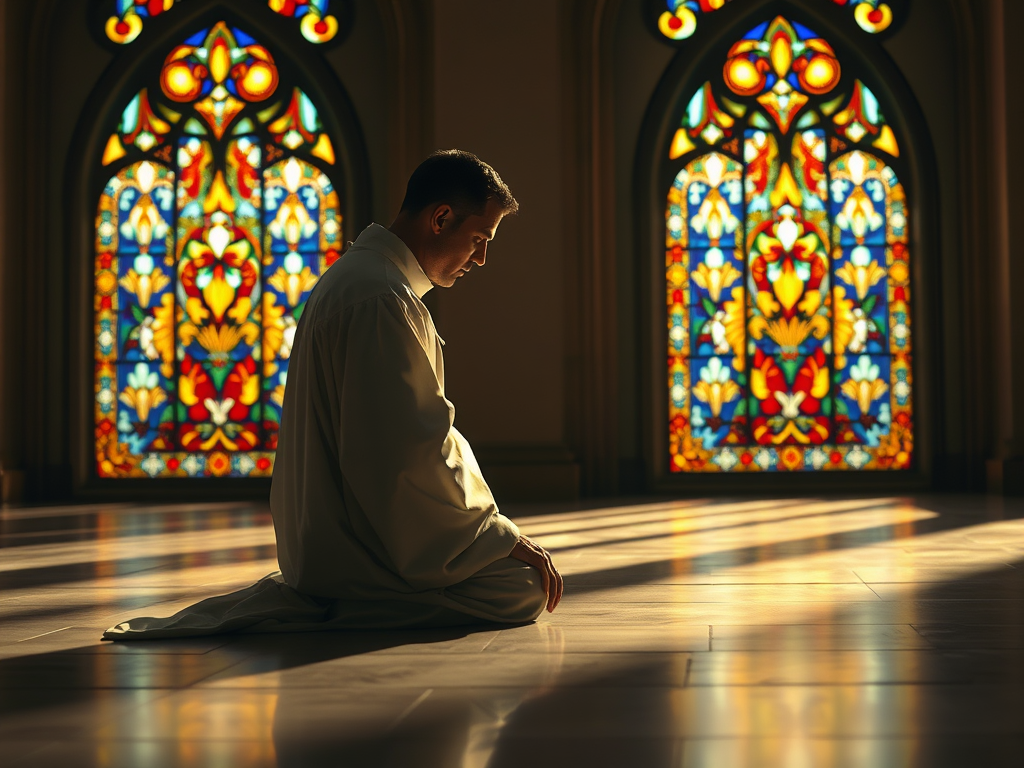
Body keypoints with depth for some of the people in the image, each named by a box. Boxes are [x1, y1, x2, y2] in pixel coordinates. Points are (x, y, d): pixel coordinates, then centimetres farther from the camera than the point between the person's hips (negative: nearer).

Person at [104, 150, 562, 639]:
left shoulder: (351, 277, 15)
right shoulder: (382, 300, -20)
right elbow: (414, 453, -24)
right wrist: (502, 537, -12)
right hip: (354, 540, -11)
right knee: (526, 589, -15)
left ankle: (308, 598, 14)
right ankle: (330, 608, -12)